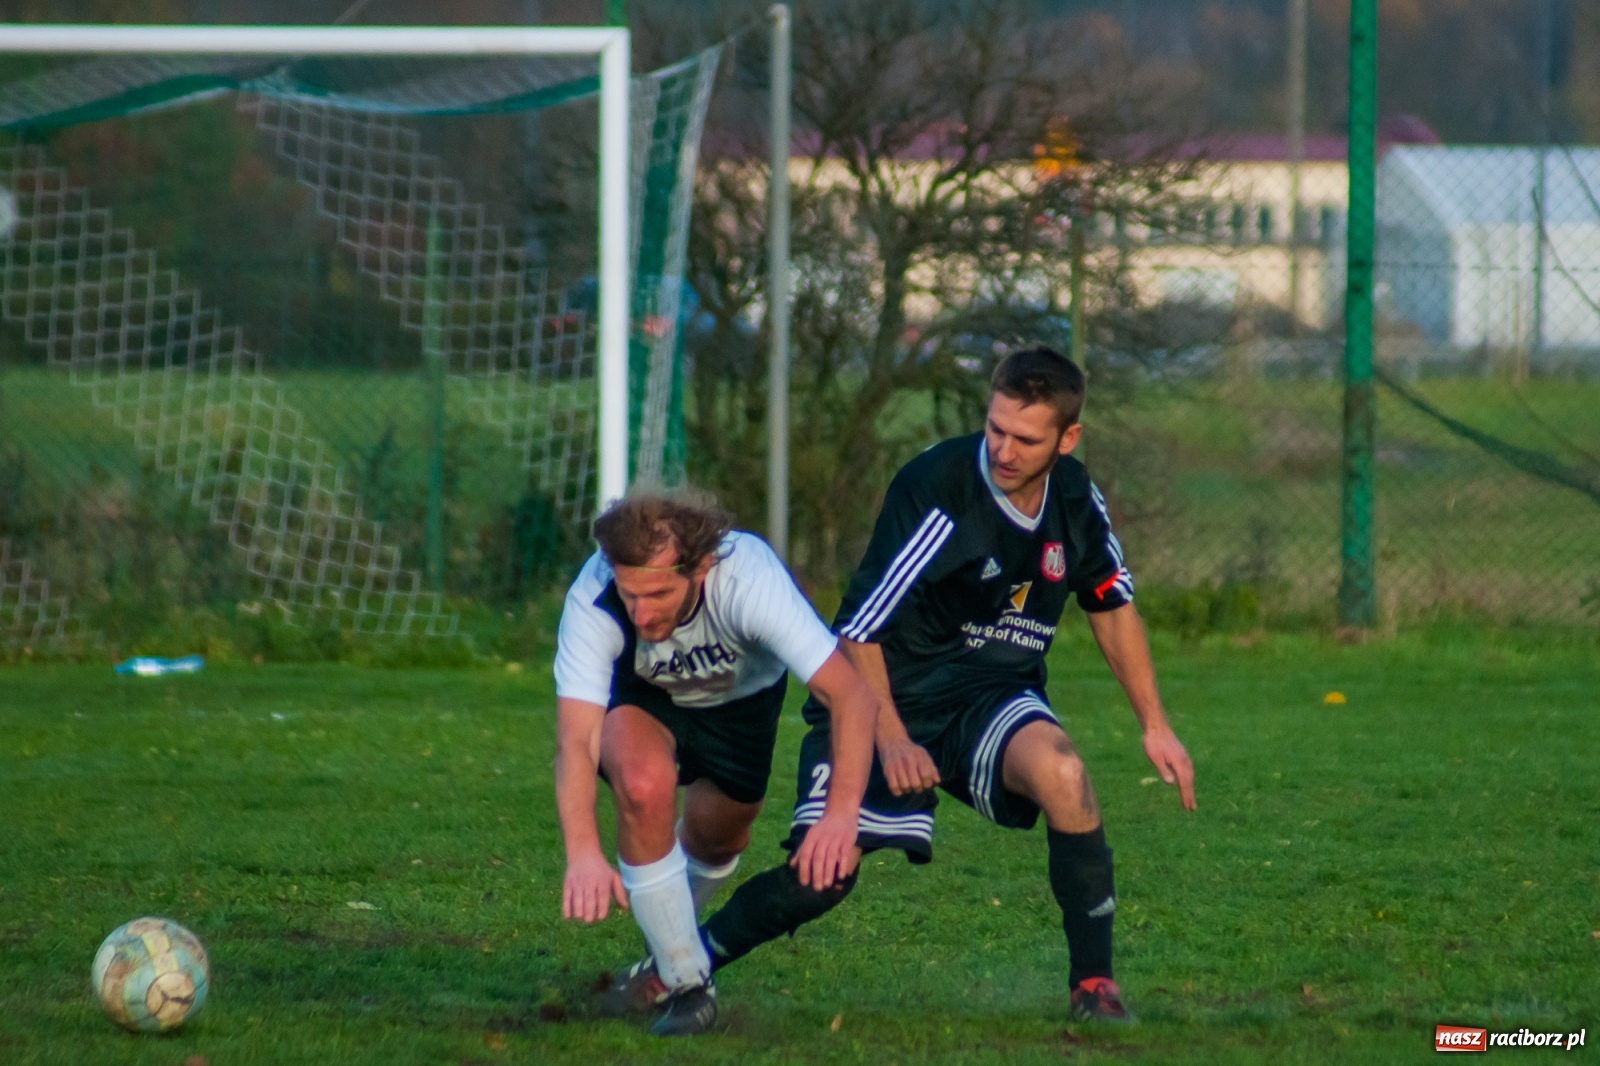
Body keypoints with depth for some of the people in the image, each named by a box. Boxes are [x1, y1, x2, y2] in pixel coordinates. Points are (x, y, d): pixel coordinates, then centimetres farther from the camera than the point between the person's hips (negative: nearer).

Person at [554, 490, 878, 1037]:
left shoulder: (749, 578, -42)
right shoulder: (592, 601, -40)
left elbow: (851, 694, -45)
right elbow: (575, 739, -45)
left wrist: (841, 813, -60)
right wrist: (583, 852, -62)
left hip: (742, 696, 1)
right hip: (639, 698, -1)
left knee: (717, 838, 12)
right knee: (645, 785, -30)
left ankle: (674, 944, 50)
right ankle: (685, 983, -12)